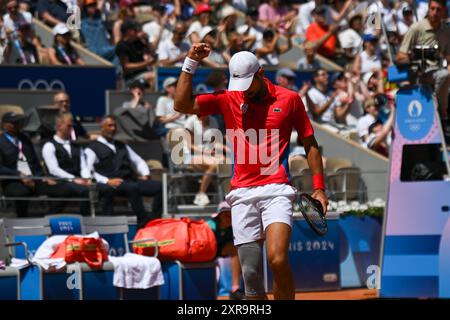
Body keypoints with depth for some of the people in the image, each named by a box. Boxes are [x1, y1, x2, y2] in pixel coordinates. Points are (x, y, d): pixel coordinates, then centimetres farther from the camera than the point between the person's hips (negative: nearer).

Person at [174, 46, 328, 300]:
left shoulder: (289, 99, 6)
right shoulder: (228, 100, 9)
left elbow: (310, 144, 11)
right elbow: (183, 104, 1)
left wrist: (319, 188, 6)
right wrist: (191, 64, -1)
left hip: (276, 190, -3)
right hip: (242, 195, 3)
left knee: (277, 259, -22)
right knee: (251, 274, 0)